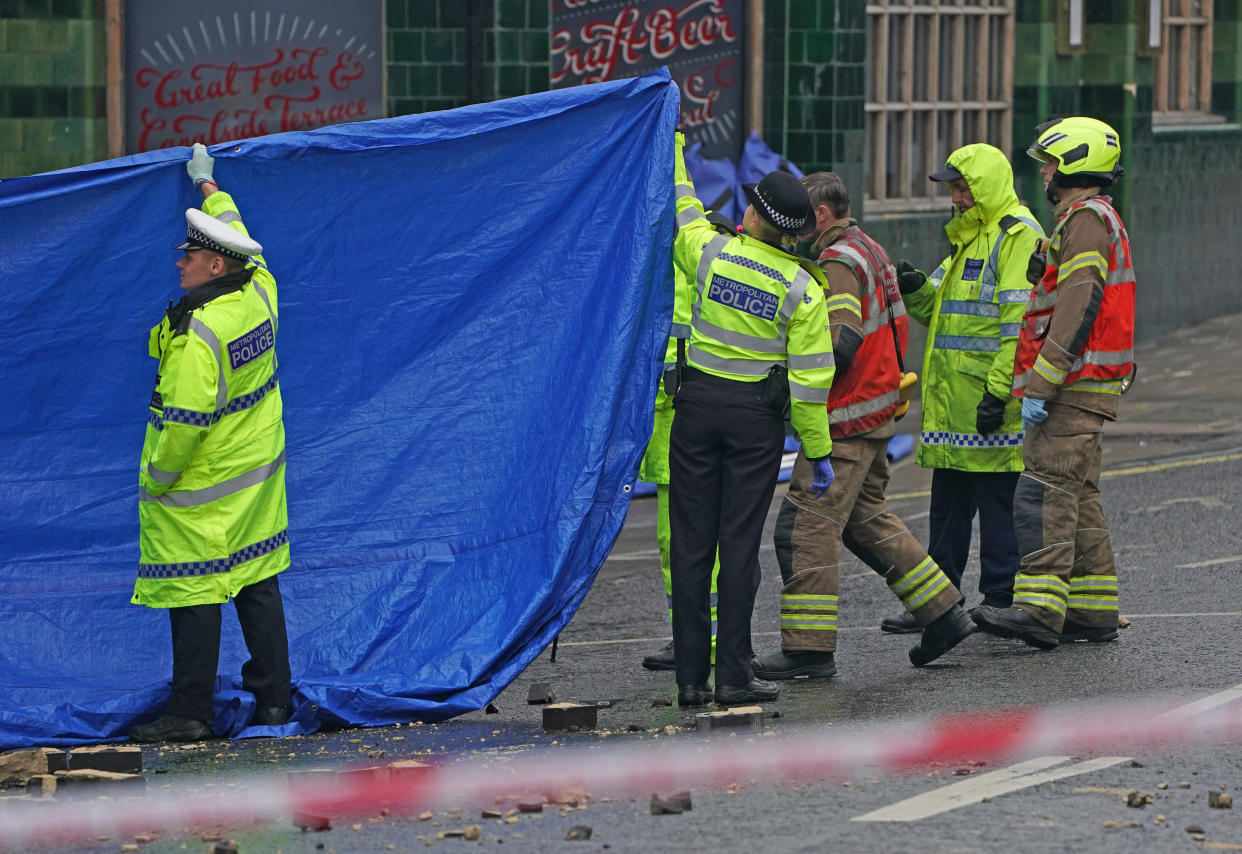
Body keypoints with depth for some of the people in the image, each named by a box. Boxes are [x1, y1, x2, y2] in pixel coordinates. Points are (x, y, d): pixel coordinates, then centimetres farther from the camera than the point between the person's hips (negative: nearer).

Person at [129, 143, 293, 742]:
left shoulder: (199, 332, -24)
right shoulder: (259, 294, -1)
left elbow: (186, 418, -26)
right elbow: (238, 239, 20)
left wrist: (158, 477, -11)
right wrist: (209, 187, 35)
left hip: (201, 491, -8)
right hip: (258, 476, 8)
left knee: (194, 592, -2)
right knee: (258, 583, 13)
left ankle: (190, 713, 2)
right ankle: (273, 699, 18)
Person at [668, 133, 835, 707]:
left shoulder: (710, 251, -6)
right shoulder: (802, 288, -7)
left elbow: (681, 208, 16)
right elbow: (809, 378, -7)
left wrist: (671, 150, 31)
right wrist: (818, 450, 1)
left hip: (696, 402, 1)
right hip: (756, 415, -1)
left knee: (691, 541, 4)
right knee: (739, 542, 1)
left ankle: (691, 676, 5)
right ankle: (733, 675, 0)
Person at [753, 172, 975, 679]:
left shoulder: (839, 263, -15)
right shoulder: (869, 251, 16)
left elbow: (842, 342, -26)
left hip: (846, 421, -10)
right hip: (878, 412, 10)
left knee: (805, 526, -8)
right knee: (866, 519, 19)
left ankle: (809, 649, -9)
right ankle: (944, 615, 19)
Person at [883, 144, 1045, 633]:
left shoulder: (1018, 237, -11)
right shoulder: (970, 237, 20)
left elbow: (1020, 325, -18)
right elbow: (940, 311, 24)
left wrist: (999, 391, -23)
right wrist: (916, 290, 2)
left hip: (992, 408, -10)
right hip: (954, 400, 10)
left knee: (998, 501, -3)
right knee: (949, 503, 12)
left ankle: (1001, 602, 3)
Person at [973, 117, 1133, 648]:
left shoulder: (1087, 220, -12)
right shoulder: (1092, 219, 22)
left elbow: (1077, 312, -22)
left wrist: (1040, 385, -23)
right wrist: (1038, 383, 23)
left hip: (1076, 386, -11)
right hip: (1085, 387, 11)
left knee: (1045, 493, -16)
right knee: (1077, 496, 13)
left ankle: (1040, 610, -22)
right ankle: (1093, 612, 15)